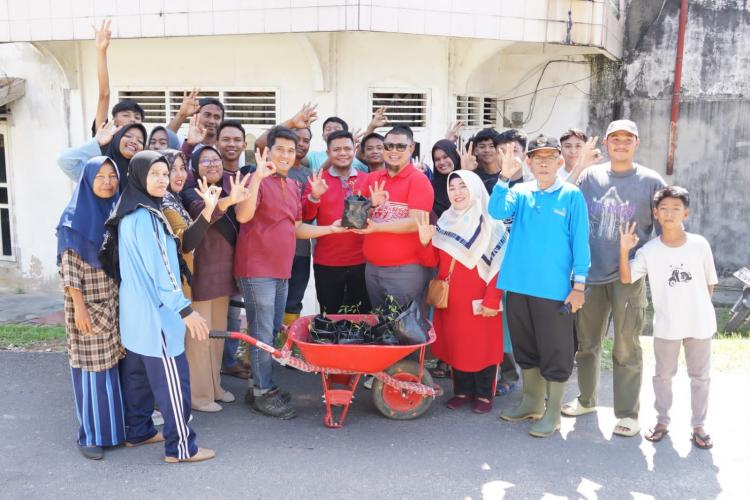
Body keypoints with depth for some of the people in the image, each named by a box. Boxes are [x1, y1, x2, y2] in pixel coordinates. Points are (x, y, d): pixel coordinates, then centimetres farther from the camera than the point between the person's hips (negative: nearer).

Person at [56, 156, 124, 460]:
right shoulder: (76, 217, -9)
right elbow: (69, 266, -11)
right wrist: (79, 307, -16)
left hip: (117, 304, 5)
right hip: (88, 304, -5)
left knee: (116, 363, 11)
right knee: (91, 366, 1)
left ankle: (116, 424, 25)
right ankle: (90, 434, 13)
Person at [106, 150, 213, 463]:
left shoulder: (128, 214, 11)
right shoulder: (145, 216, -19)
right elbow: (158, 269, -23)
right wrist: (185, 309, -22)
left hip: (135, 310, 10)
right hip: (154, 313, -10)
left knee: (138, 375, 18)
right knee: (173, 380, -3)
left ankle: (138, 431, 31)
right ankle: (180, 447, 5)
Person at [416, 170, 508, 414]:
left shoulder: (491, 225, -7)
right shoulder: (445, 222, 10)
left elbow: (500, 266, -11)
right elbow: (433, 261, 9)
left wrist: (492, 299, -17)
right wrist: (425, 242, -10)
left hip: (478, 300, -5)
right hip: (450, 299, 5)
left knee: (482, 346, 2)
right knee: (454, 344, 11)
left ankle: (484, 395, 16)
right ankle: (462, 391, 24)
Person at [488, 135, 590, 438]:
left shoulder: (572, 196, -3)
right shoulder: (520, 192, 5)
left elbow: (580, 241, -4)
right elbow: (497, 212, -13)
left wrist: (579, 285, -7)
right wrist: (505, 176, -24)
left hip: (554, 288, -4)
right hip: (519, 285, 4)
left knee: (556, 352, 5)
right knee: (525, 348, 17)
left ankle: (552, 412, 19)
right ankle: (532, 401, 34)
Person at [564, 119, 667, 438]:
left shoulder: (651, 181, -1)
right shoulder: (590, 176, 4)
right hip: (591, 273, 3)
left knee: (626, 349, 2)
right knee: (586, 343, 14)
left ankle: (628, 413, 16)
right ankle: (586, 399, 33)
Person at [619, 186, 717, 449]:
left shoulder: (700, 245, -7)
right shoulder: (649, 250, -8)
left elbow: (710, 282, 5)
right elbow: (626, 278, -14)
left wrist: (698, 307, 4)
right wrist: (624, 250, -24)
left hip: (700, 323, 1)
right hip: (666, 325, 0)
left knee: (700, 376, 12)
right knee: (663, 375, 13)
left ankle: (698, 425, 27)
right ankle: (662, 421, 29)